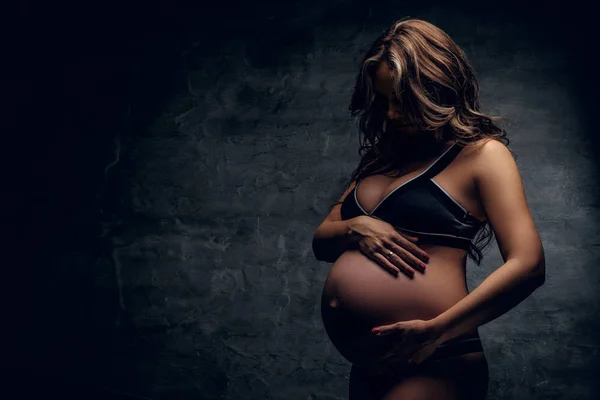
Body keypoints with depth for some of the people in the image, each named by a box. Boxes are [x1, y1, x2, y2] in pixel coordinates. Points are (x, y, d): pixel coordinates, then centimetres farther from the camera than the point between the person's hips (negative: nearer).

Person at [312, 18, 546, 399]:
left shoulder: (481, 153, -5)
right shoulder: (383, 157, 14)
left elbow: (528, 264, -16)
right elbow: (321, 242, 15)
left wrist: (436, 332, -20)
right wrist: (355, 229, -7)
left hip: (432, 365, -7)